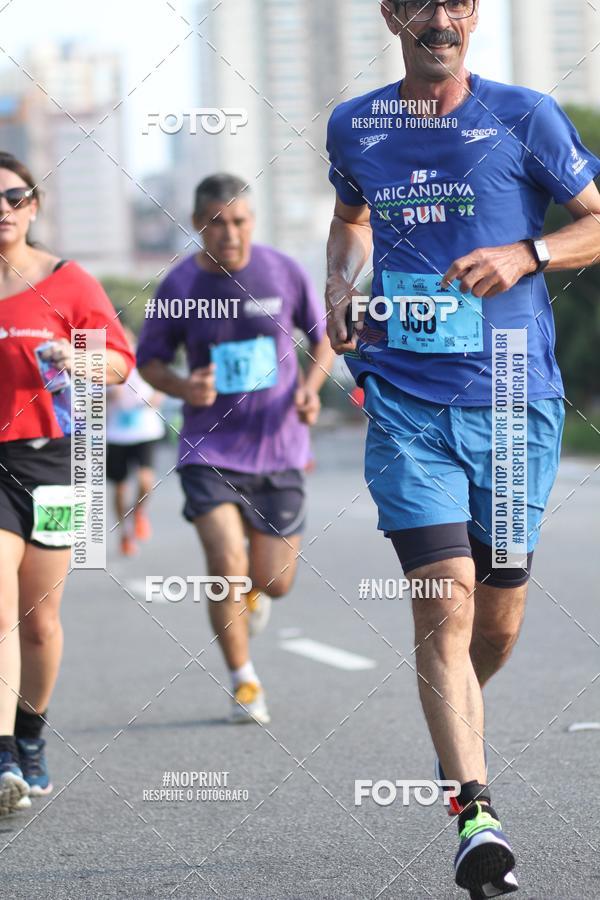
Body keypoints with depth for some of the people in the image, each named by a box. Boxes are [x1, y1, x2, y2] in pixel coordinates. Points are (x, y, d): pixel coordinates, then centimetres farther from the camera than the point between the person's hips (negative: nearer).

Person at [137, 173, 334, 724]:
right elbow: (149, 358, 7)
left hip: (277, 447, 1)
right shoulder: (178, 287, -6)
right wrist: (180, 387, -15)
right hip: (209, 449, -1)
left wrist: (311, 387, -8)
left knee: (274, 581, 3)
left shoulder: (283, 272, -4)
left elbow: (323, 334, 10)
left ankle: (253, 590, 43)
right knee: (226, 566, -17)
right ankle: (244, 683, 2)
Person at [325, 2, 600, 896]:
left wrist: (525, 256, -13)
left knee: (498, 621, 8)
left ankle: (456, 718, 42)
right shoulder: (354, 127, 8)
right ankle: (476, 814, -20)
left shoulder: (524, 117, -1)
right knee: (445, 599, -16)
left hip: (515, 401, 0)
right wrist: (340, 284, 9)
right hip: (406, 400, 0)